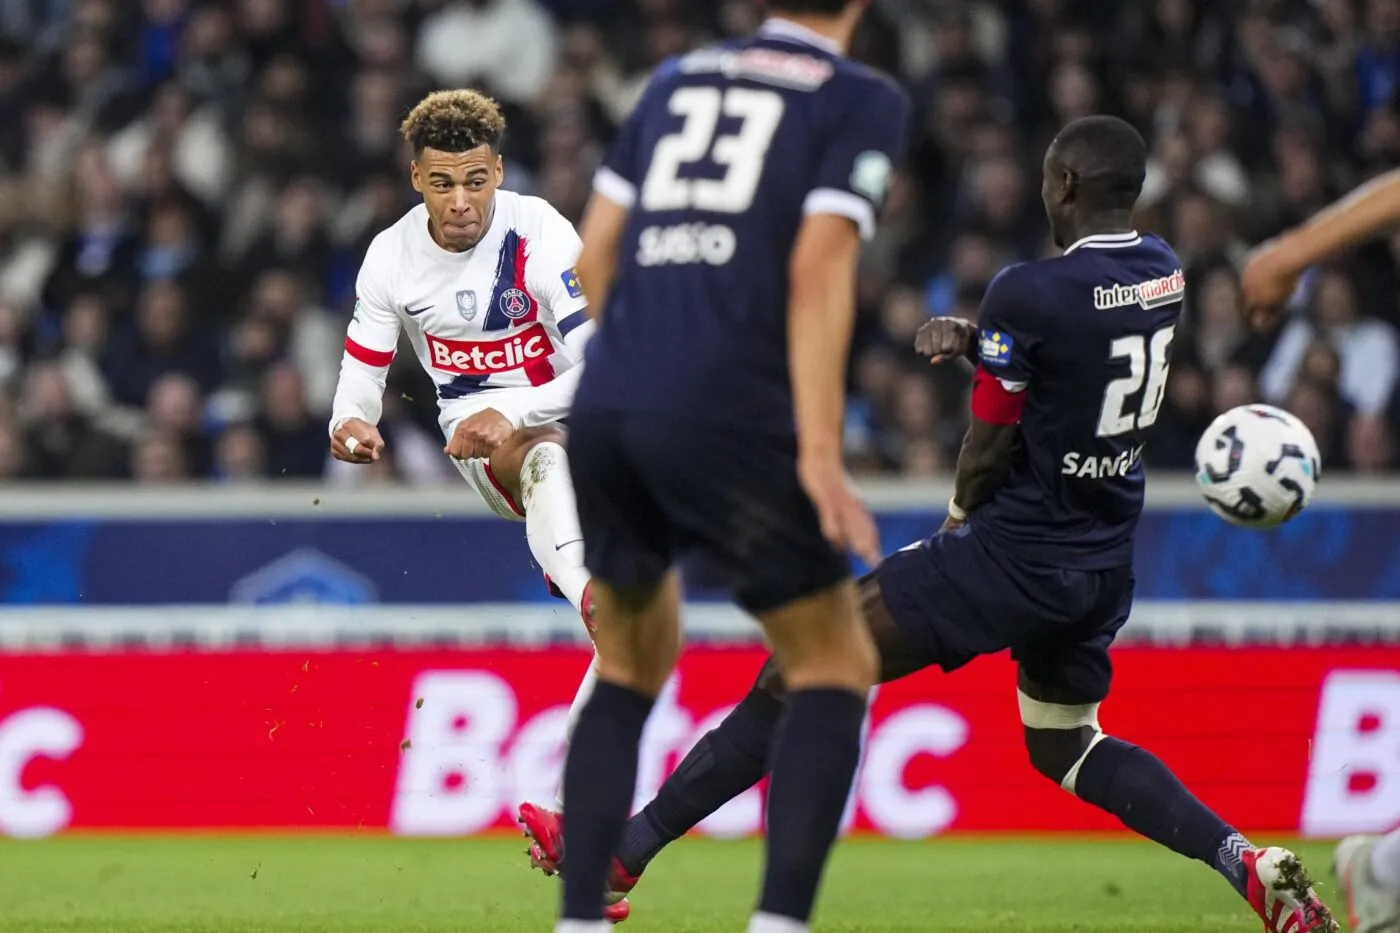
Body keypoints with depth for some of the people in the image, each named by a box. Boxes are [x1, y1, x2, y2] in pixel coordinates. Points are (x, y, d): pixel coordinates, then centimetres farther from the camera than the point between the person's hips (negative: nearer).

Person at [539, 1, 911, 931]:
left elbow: (595, 251, 17)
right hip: (729, 419, -5)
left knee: (631, 670, 22)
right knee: (837, 666, 8)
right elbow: (818, 269, -9)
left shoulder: (678, 78, 20)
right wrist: (820, 453, -12)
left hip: (605, 411, 5)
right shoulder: (863, 100, 4)